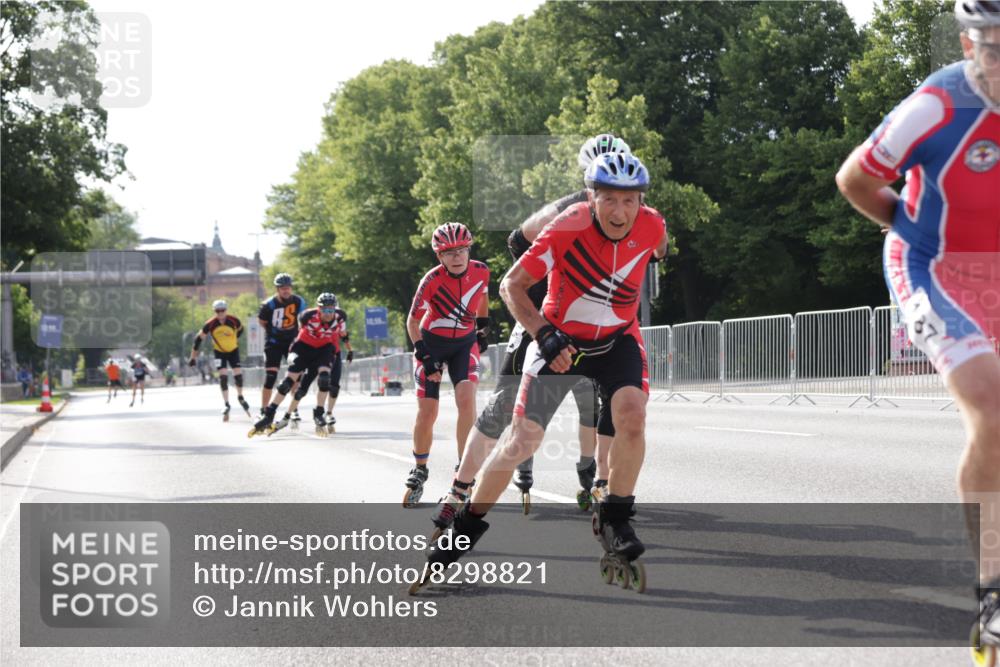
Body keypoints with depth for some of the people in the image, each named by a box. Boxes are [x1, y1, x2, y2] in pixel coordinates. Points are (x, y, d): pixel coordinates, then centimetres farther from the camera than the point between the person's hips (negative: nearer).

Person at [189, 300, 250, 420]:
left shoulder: (234, 321, -21)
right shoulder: (210, 324, -23)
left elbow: (240, 329, 3)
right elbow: (199, 339, -13)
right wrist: (193, 357, -10)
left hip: (233, 350, 1)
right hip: (219, 352, -1)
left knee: (238, 374, -6)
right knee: (223, 377, -12)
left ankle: (240, 397, 22)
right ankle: (226, 405, -2)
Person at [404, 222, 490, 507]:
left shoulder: (481, 271, -14)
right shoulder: (432, 280, -22)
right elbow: (412, 320, -12)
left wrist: (483, 326, 17)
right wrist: (424, 355, -19)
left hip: (465, 343, 2)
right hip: (432, 343, -2)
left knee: (466, 400, -20)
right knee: (427, 412, -3)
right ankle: (419, 471, 19)